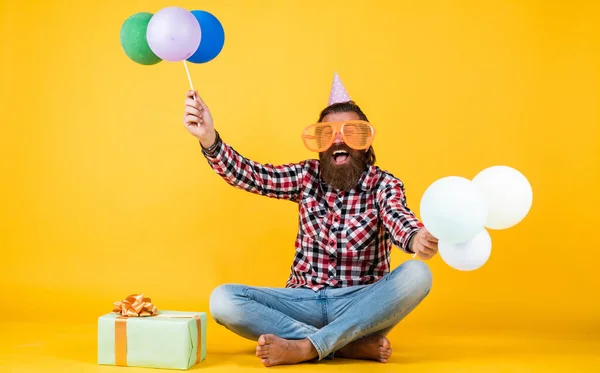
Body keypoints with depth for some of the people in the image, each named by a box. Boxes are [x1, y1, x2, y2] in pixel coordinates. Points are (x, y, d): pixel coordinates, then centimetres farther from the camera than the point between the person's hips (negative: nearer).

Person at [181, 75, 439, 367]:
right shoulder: (307, 176, 3)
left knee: (417, 274, -31)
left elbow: (398, 218, -25)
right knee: (223, 299, -20)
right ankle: (350, 345, -25)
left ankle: (304, 348, -29)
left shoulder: (384, 184, -3)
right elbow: (250, 175, -11)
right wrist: (209, 139, -30)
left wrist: (416, 239, -51)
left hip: (362, 305, -2)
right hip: (305, 300, 2)